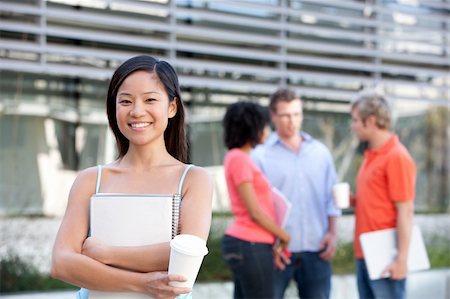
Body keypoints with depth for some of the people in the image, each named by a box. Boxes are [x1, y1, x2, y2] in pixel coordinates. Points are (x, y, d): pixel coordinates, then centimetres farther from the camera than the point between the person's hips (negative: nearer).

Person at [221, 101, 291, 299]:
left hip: (244, 244, 9)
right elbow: (254, 212, -15)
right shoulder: (239, 159, -13)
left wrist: (273, 242, 11)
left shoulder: (238, 157, 16)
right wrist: (284, 236, -2)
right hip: (251, 246, -9)